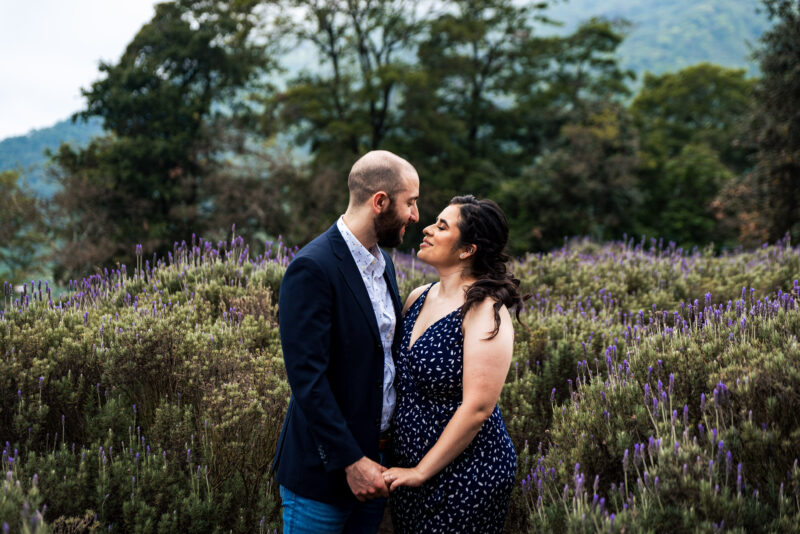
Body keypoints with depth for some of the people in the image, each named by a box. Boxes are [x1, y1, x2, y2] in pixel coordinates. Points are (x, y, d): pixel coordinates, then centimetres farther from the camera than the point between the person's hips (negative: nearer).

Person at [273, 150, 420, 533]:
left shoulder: (382, 261, 9)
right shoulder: (312, 269, -19)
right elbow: (307, 378, -23)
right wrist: (351, 461, -21)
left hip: (376, 459, 8)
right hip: (325, 469, -8)